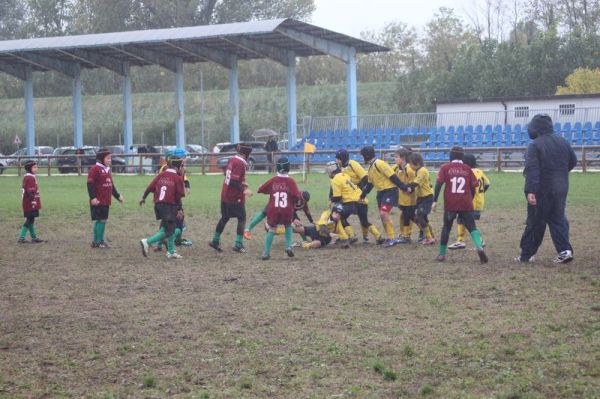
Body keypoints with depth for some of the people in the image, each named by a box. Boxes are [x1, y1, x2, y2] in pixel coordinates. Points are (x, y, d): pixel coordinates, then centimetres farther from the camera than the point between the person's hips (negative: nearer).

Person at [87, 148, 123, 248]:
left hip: (106, 201, 9)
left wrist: (117, 196, 26)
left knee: (103, 220, 10)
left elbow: (111, 185, 26)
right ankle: (99, 241, -1)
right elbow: (90, 184, -16)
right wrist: (92, 197, -23)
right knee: (101, 220, -7)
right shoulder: (95, 169, -10)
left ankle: (96, 242, 15)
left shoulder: (108, 170, 17)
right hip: (98, 201, -9)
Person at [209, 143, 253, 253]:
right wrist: (244, 190, -26)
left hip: (225, 195, 8)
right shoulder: (240, 164, -20)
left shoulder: (232, 160, 7)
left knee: (224, 217, 19)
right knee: (242, 218, 2)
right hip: (235, 197, -8)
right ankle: (238, 245, -3)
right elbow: (233, 182, -25)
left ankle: (215, 241, 25)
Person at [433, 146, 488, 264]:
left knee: (446, 227, 14)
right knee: (471, 226, 2)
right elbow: (473, 187, 7)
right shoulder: (467, 169, 8)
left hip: (450, 204, -1)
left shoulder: (445, 168, 3)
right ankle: (479, 246, -24)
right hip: (466, 204, 1)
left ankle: (442, 254, 16)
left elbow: (439, 184, -6)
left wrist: (435, 201, -6)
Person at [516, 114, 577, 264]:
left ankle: (526, 255, 12)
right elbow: (573, 161, 16)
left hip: (542, 190, -5)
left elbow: (532, 169, -21)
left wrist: (530, 191, -26)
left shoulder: (534, 145, -13)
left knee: (535, 223, 4)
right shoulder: (563, 142, 6)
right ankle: (564, 250, -4)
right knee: (558, 219, 13)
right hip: (561, 188, 5)